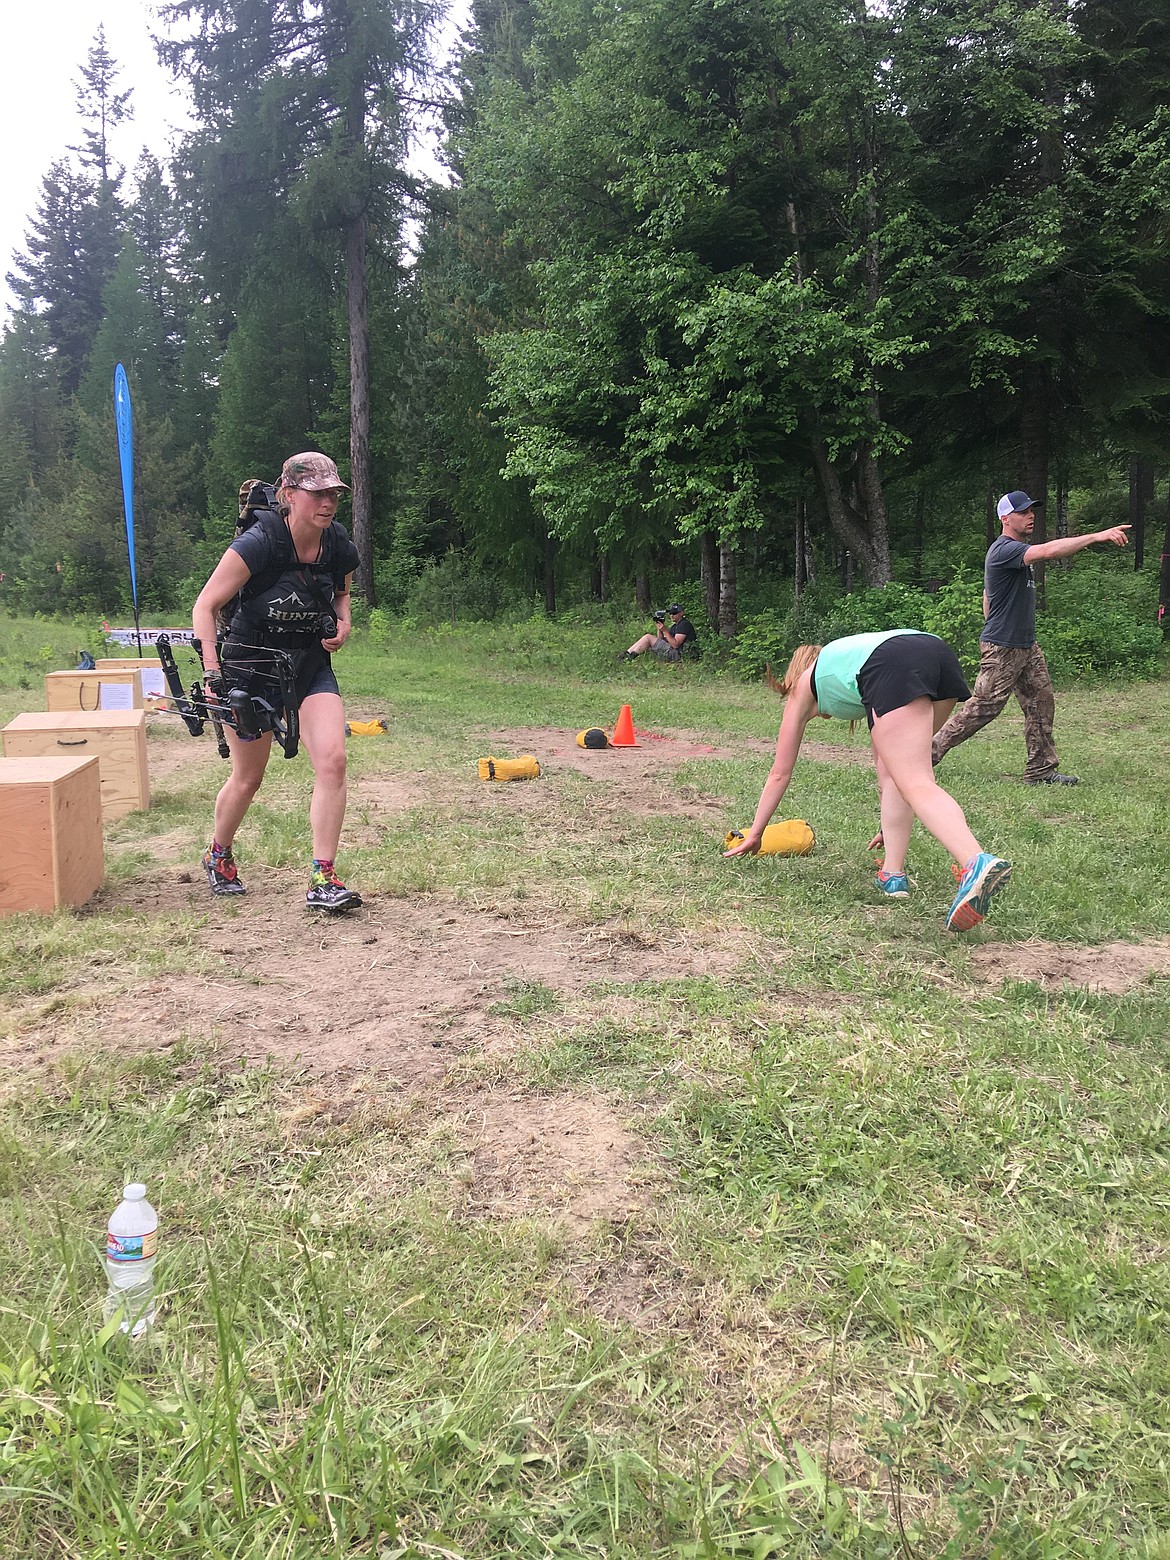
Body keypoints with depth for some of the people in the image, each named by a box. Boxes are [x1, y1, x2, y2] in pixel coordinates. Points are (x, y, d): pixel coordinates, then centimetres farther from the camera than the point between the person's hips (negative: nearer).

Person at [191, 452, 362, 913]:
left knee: (332, 761, -17)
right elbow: (205, 606, -17)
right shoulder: (258, 544, -22)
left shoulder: (340, 548, -7)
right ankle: (218, 854, 39)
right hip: (251, 668, -3)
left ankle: (322, 880, -11)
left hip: (311, 667, 4)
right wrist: (212, 672, -25)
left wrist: (342, 622, -4)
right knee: (247, 779, 9)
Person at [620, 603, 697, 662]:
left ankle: (630, 656, -7)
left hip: (678, 654, -10)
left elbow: (675, 644, -21)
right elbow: (662, 640, 16)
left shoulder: (684, 624, -10)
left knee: (648, 638, -11)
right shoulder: (675, 625, 21)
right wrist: (659, 628, 1)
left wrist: (665, 630, -20)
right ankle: (627, 654, -1)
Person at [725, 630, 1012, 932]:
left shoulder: (803, 687, 32)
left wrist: (754, 835, 44)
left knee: (916, 784, -12)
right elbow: (885, 762, 50)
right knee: (893, 768, 22)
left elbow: (779, 773, 36)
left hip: (894, 668, -6)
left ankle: (977, 863, -37)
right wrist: (892, 824, 59)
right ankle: (893, 874, 13)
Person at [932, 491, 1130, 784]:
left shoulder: (1018, 550, 15)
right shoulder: (1004, 549, -17)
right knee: (983, 707, -5)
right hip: (1002, 649, -10)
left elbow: (987, 594, 23)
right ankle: (930, 750, 6)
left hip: (1027, 646, 10)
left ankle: (1041, 771, 11)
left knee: (1041, 703, 6)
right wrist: (1097, 536, -38)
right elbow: (1048, 550, -33)